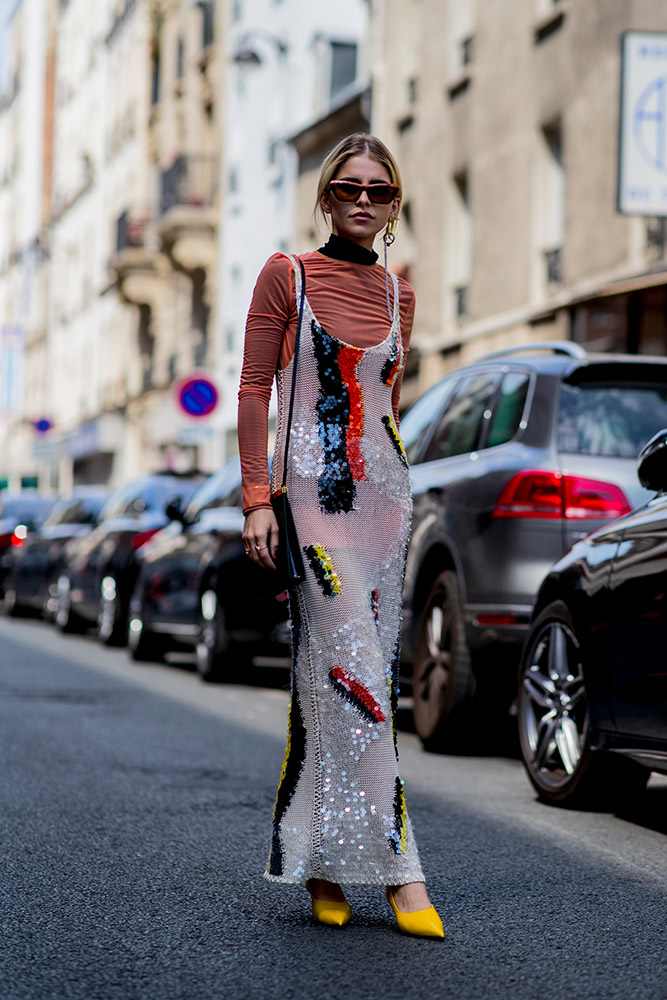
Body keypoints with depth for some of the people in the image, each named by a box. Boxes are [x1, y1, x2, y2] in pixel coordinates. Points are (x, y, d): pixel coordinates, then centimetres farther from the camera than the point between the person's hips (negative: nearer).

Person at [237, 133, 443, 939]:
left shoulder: (396, 293, 14)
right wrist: (257, 500, -10)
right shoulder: (286, 275, 0)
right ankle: (395, 864, -14)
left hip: (384, 488, 5)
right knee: (352, 670, -13)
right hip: (313, 488, -5)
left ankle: (322, 859, 12)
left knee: (348, 675, 5)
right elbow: (254, 390, -2)